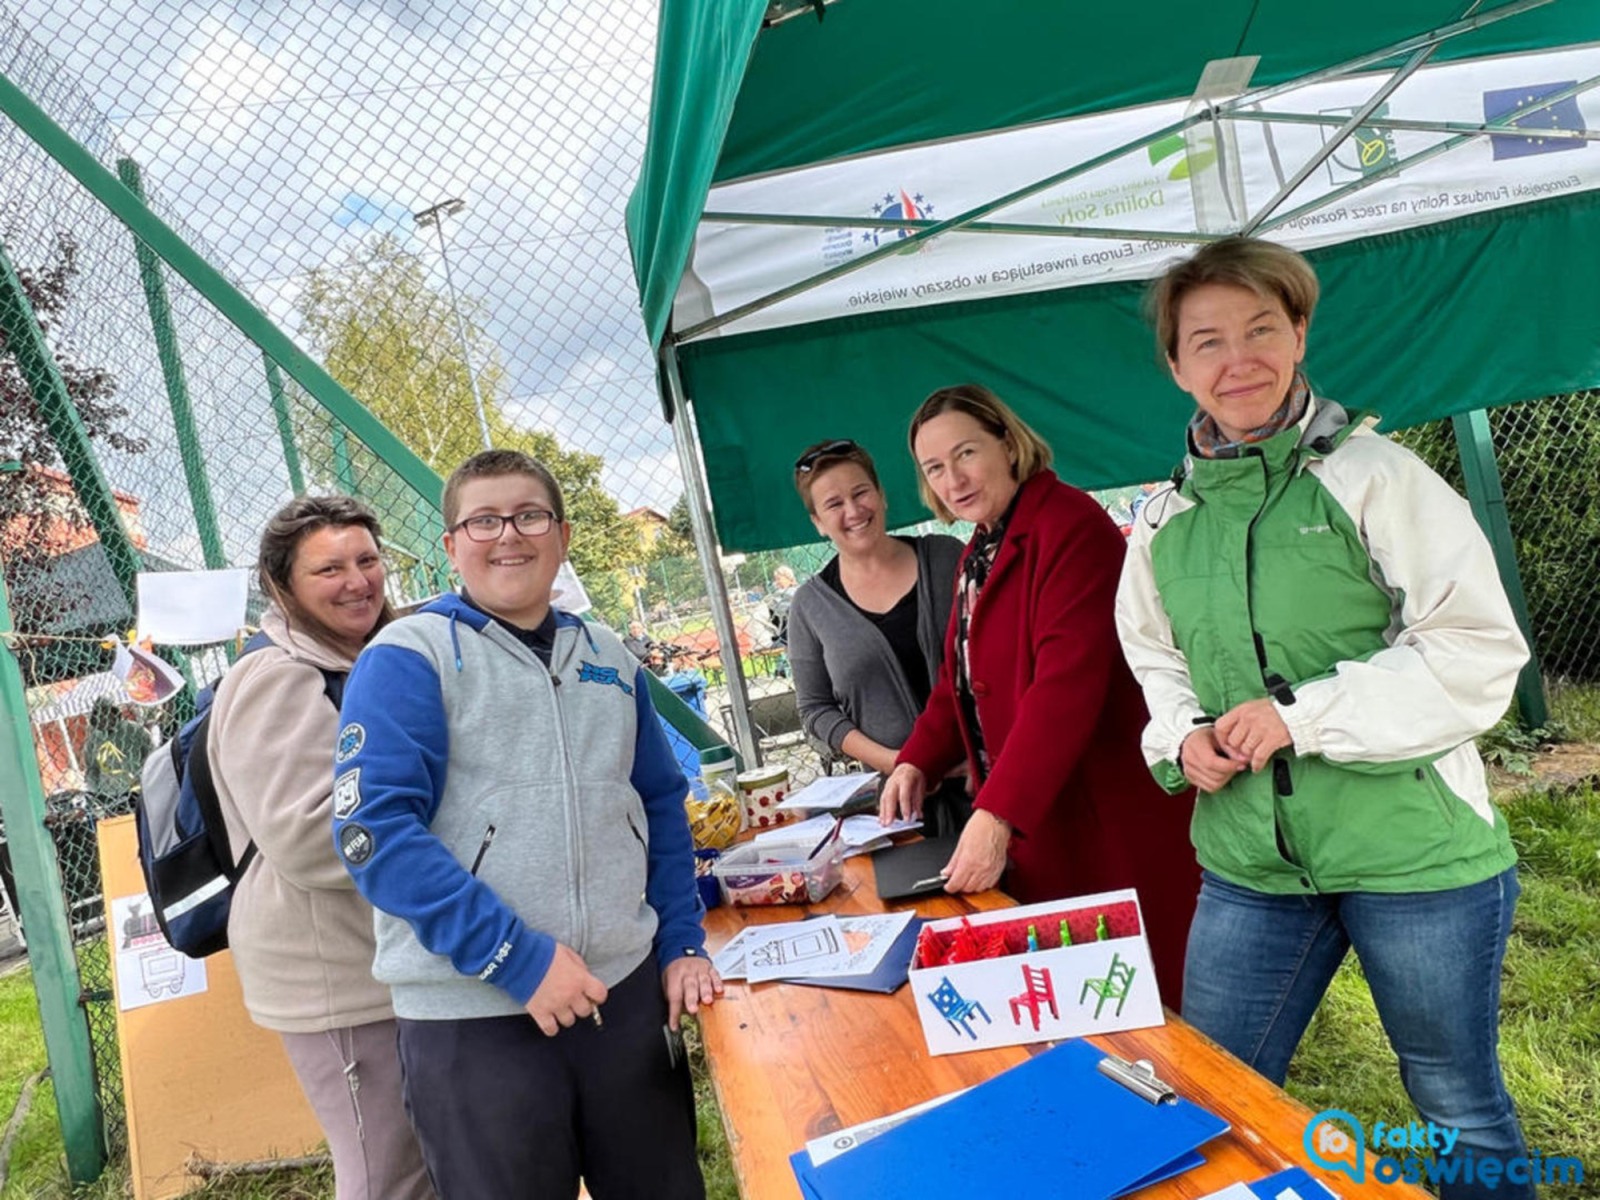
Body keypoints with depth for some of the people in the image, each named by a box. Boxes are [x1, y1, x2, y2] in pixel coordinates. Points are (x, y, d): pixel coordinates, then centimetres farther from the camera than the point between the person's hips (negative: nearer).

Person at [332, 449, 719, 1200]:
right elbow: (375, 830, -15)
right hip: (474, 1015, -4)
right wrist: (516, 958, -19)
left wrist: (682, 943, 8)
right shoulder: (407, 657, -6)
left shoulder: (608, 658, 9)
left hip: (626, 990, 5)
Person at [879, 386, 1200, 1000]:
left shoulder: (1070, 526, -15)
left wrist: (996, 813, -29)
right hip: (1034, 833, 8)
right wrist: (916, 763, 4)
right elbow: (960, 676, 19)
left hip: (1111, 826, -8)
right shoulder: (980, 554, 15)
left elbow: (1067, 684, -25)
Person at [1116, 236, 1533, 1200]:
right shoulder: (1167, 520, 4)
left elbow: (1479, 649, -12)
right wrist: (1184, 736, -4)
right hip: (1248, 865, 4)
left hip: (1417, 855, -3)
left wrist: (1302, 714, -18)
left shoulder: (1370, 473, -9)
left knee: (1461, 1109, 17)